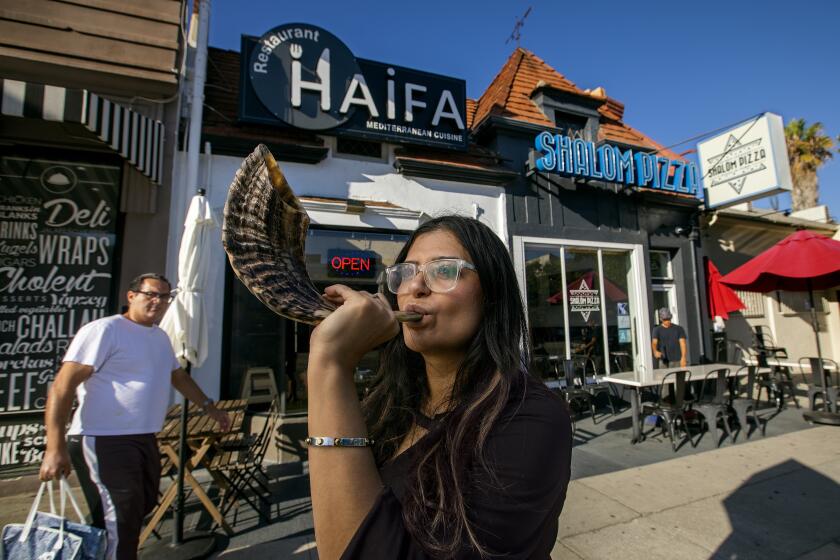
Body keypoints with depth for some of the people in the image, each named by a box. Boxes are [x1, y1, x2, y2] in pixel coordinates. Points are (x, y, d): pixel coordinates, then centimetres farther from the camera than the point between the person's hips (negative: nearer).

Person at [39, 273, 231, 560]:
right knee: (120, 526, -5)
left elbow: (179, 376, 24)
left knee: (143, 506, 21)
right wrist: (55, 447, -23)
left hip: (144, 439, 9)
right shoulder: (105, 329, -13)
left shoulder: (161, 337, 12)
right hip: (104, 440, -8)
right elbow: (63, 385, -17)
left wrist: (210, 407, 25)